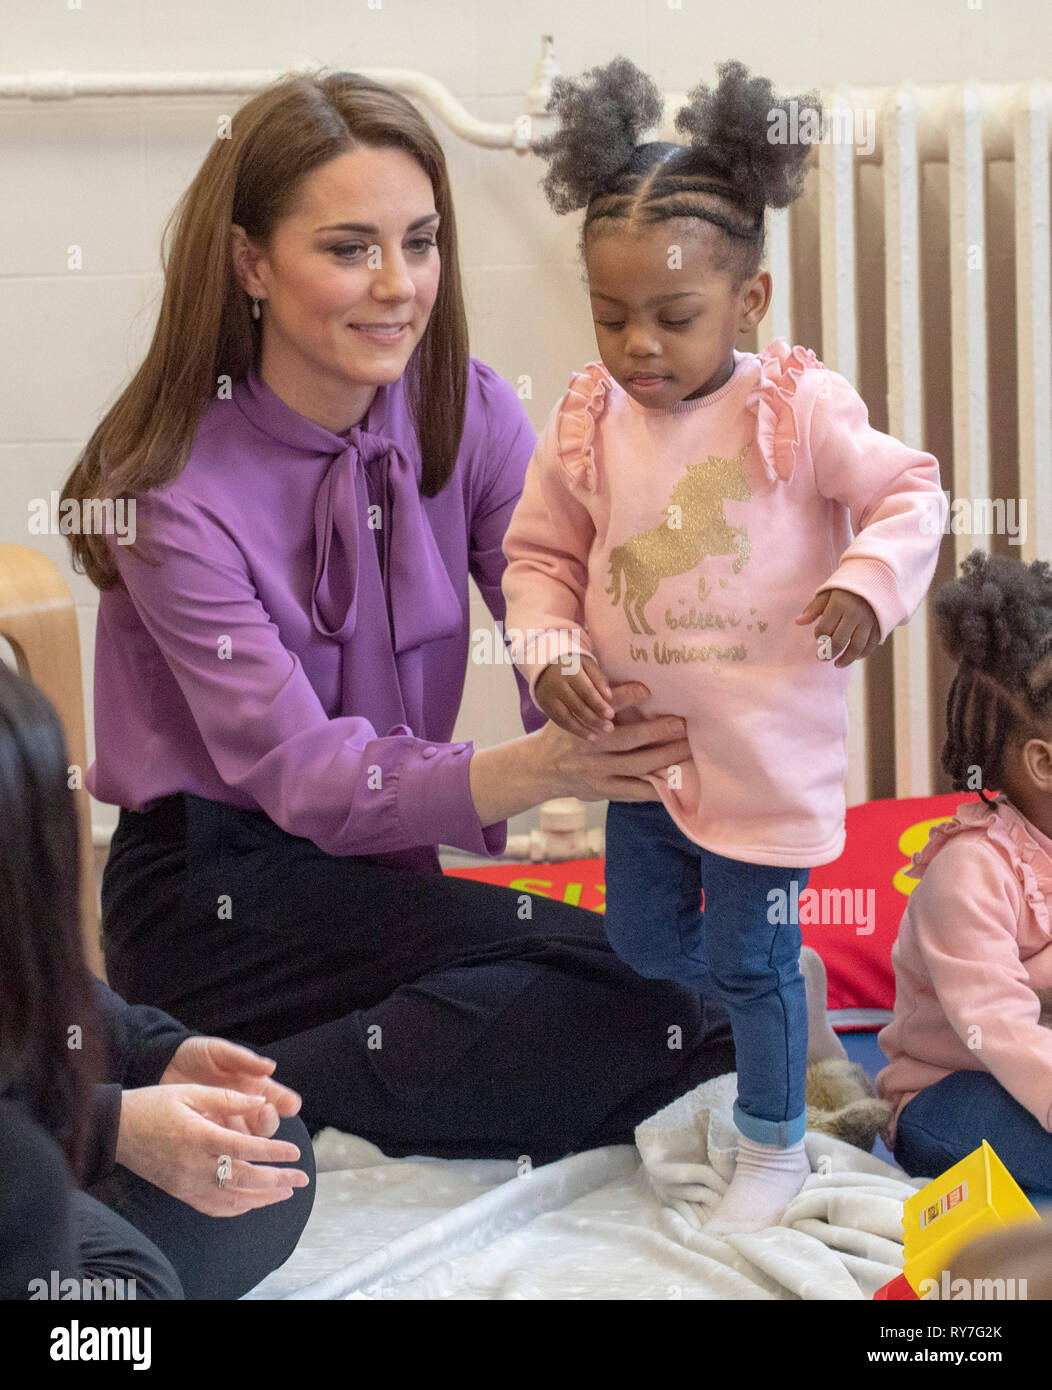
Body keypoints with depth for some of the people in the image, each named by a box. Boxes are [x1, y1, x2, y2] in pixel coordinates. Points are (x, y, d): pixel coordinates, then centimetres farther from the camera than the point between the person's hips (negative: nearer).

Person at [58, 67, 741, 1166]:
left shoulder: (467, 414, -1)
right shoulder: (172, 485, -17)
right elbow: (301, 775, -22)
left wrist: (610, 732, -36)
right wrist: (538, 767, -39)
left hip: (379, 873, 6)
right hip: (209, 899, -6)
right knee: (609, 988, -27)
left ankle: (258, 1089, -14)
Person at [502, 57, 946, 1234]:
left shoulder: (798, 410, -17)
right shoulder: (587, 424, -6)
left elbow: (909, 492, -9)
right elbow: (539, 556, 2)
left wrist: (868, 581, -25)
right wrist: (551, 654, -14)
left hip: (766, 750, -5)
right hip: (640, 738, 5)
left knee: (752, 960, 5)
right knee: (643, 941, 18)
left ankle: (774, 1144, 27)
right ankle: (778, 986, 49)